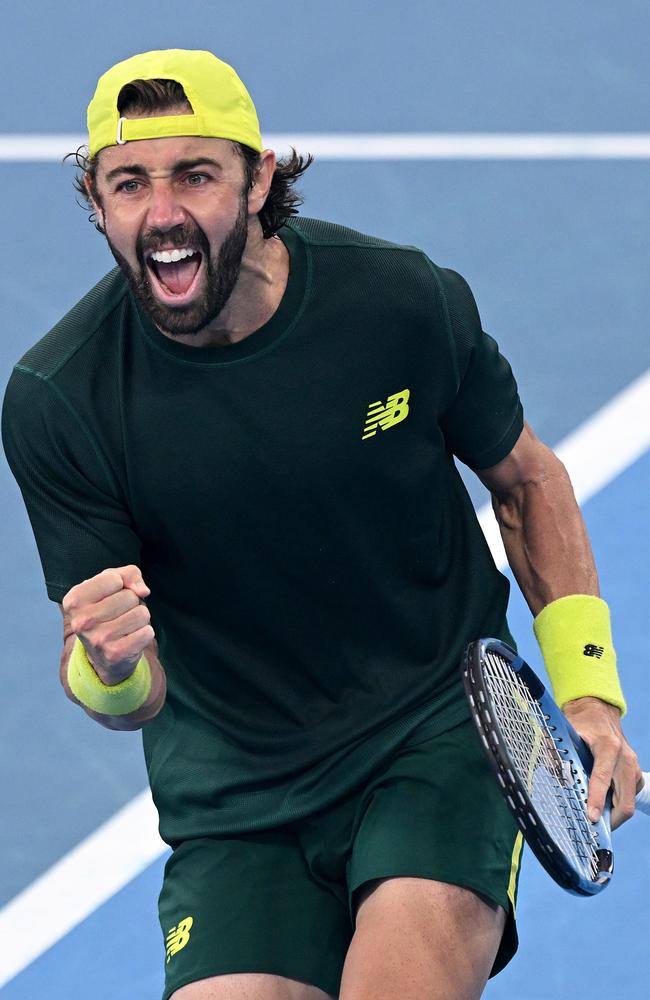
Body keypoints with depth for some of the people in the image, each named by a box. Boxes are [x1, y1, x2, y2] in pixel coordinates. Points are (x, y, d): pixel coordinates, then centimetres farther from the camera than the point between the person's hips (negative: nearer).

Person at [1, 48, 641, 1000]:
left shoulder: (408, 301, -12)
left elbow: (528, 480, 8)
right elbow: (133, 698, -8)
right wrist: (111, 670, -32)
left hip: (441, 733, -2)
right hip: (235, 797, 2)